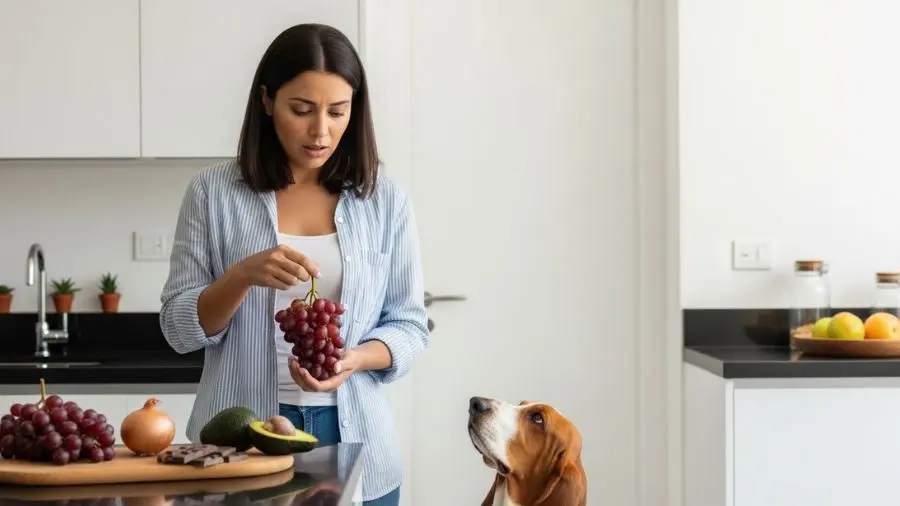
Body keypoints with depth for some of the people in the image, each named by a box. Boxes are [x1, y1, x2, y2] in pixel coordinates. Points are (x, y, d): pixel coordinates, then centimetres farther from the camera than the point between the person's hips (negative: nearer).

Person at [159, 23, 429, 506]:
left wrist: (354, 360, -17)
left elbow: (409, 324, 3)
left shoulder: (385, 199, 0)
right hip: (239, 441, -1)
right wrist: (242, 275, -20)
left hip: (351, 438, 1)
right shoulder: (213, 192, -2)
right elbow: (179, 328, -3)